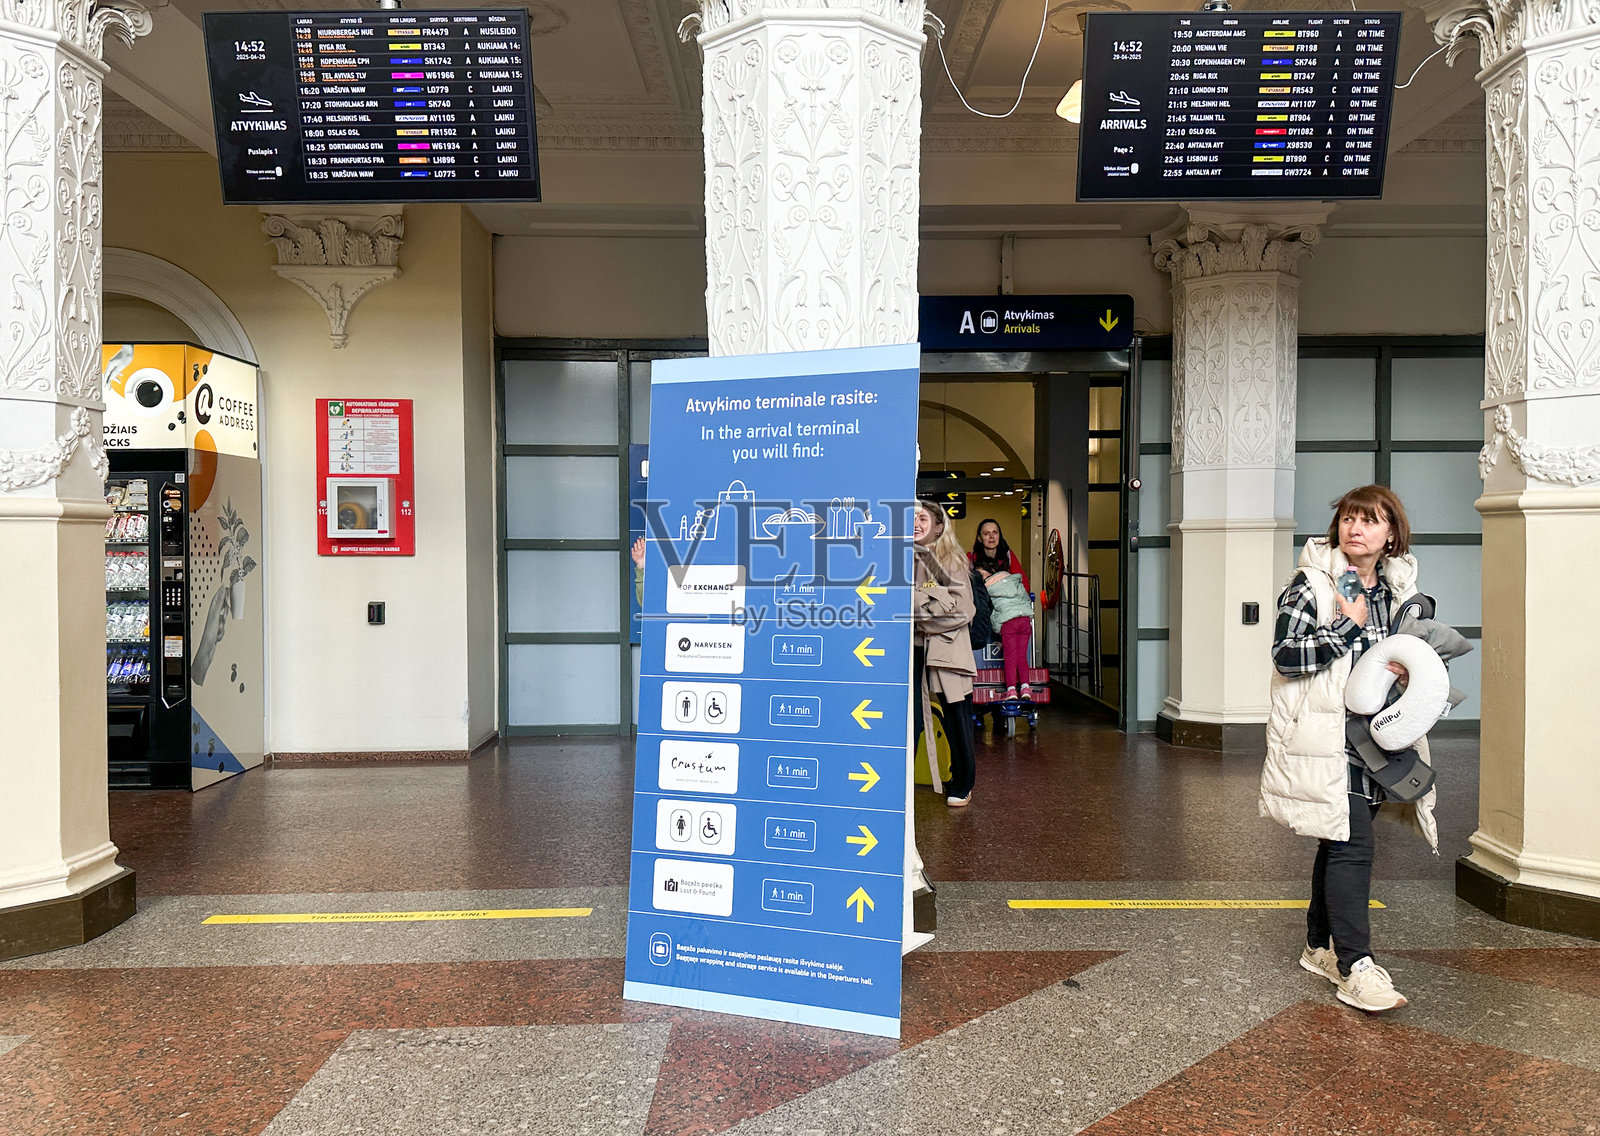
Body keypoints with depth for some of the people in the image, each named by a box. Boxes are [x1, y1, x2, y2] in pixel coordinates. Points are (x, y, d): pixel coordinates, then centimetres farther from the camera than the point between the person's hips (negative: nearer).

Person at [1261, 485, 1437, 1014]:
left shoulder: (1400, 590, 11)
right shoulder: (1312, 584, -8)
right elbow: (1285, 654, -16)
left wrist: (1412, 671, 1)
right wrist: (1347, 626, -16)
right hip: (1325, 738, -7)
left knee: (1341, 844, 14)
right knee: (1351, 846, -12)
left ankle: (1321, 946, 27)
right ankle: (1356, 968, -8)